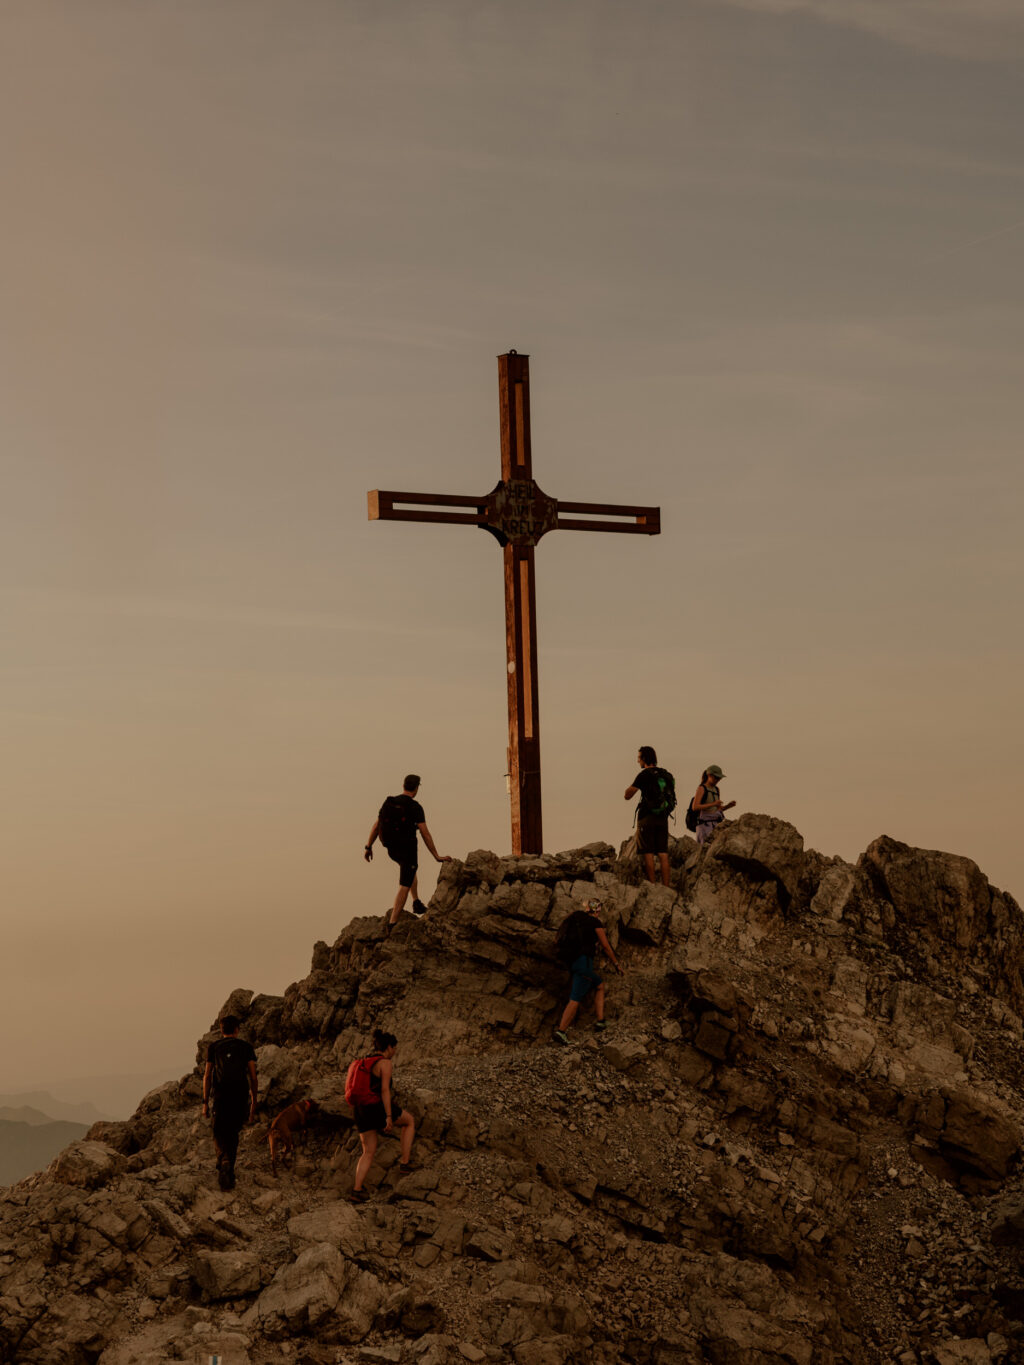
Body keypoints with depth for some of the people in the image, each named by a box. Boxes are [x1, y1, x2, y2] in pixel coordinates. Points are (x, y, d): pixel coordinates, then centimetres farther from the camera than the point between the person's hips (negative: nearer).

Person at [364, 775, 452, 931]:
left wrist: (368, 847, 14)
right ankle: (392, 923, -9)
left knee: (411, 868, 35)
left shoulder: (389, 803, 2)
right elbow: (425, 834, -16)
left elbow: (377, 825, 5)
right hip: (408, 849, -6)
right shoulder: (415, 807, -14)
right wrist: (437, 856, -10)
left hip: (392, 850, 6)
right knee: (404, 887, -1)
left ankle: (417, 903, 33)